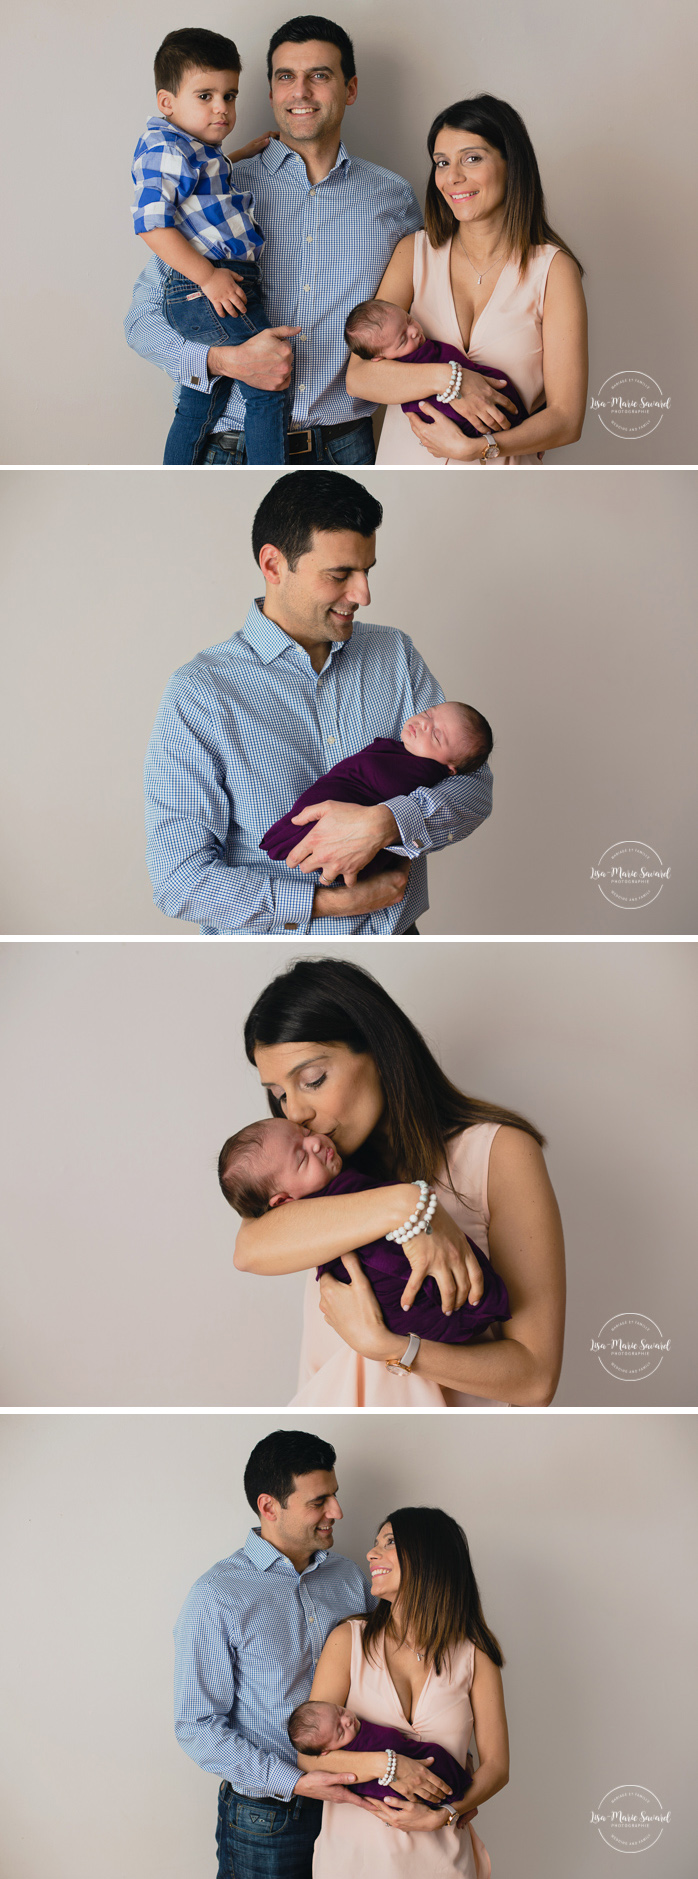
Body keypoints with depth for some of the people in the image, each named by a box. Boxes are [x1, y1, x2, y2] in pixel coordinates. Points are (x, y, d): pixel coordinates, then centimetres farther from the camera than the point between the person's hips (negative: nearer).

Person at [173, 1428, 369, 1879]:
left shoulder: (349, 1577, 4)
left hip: (350, 1802, 5)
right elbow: (197, 1727, -13)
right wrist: (294, 1783, -22)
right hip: (266, 1820, -5)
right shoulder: (217, 1597, -13)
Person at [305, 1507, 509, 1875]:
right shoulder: (349, 1640, -3)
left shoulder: (474, 1655, -1)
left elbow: (496, 1766, 0)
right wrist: (382, 1764, -21)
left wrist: (441, 1816, -15)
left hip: (437, 1855, 0)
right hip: (354, 1853, 0)